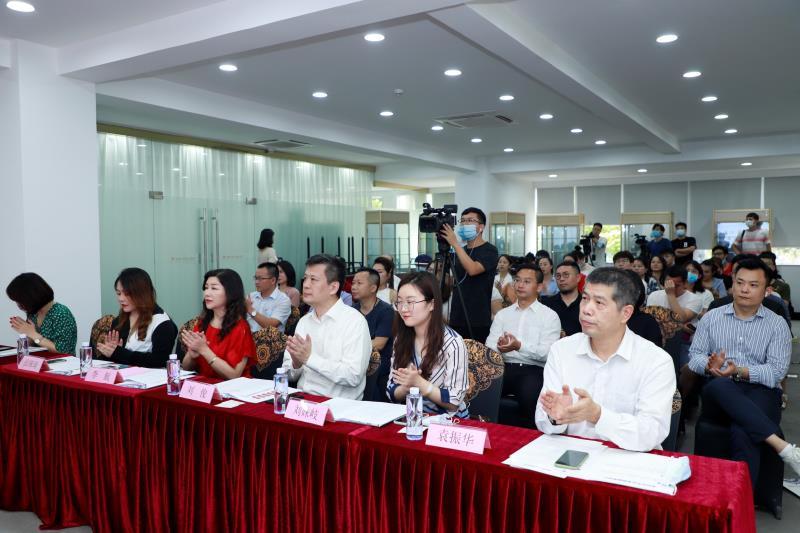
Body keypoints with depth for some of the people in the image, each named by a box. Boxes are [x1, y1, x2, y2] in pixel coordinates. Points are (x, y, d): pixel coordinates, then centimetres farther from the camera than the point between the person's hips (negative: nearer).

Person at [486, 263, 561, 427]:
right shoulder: (503, 314, 20)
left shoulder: (550, 316, 8)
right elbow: (489, 345, 10)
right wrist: (500, 347, -15)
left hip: (533, 370, -3)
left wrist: (519, 346, -22)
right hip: (503, 366, 3)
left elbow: (548, 353, -5)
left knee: (530, 395, -35)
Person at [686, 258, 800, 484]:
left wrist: (739, 371, -21)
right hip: (720, 394, 2)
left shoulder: (777, 325, 8)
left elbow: (776, 372, -4)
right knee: (720, 387, -38)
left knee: (742, 431, -36)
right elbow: (694, 357, 7)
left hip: (760, 392, -2)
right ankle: (781, 445, -39)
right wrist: (710, 366, -17)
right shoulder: (711, 317, 13)